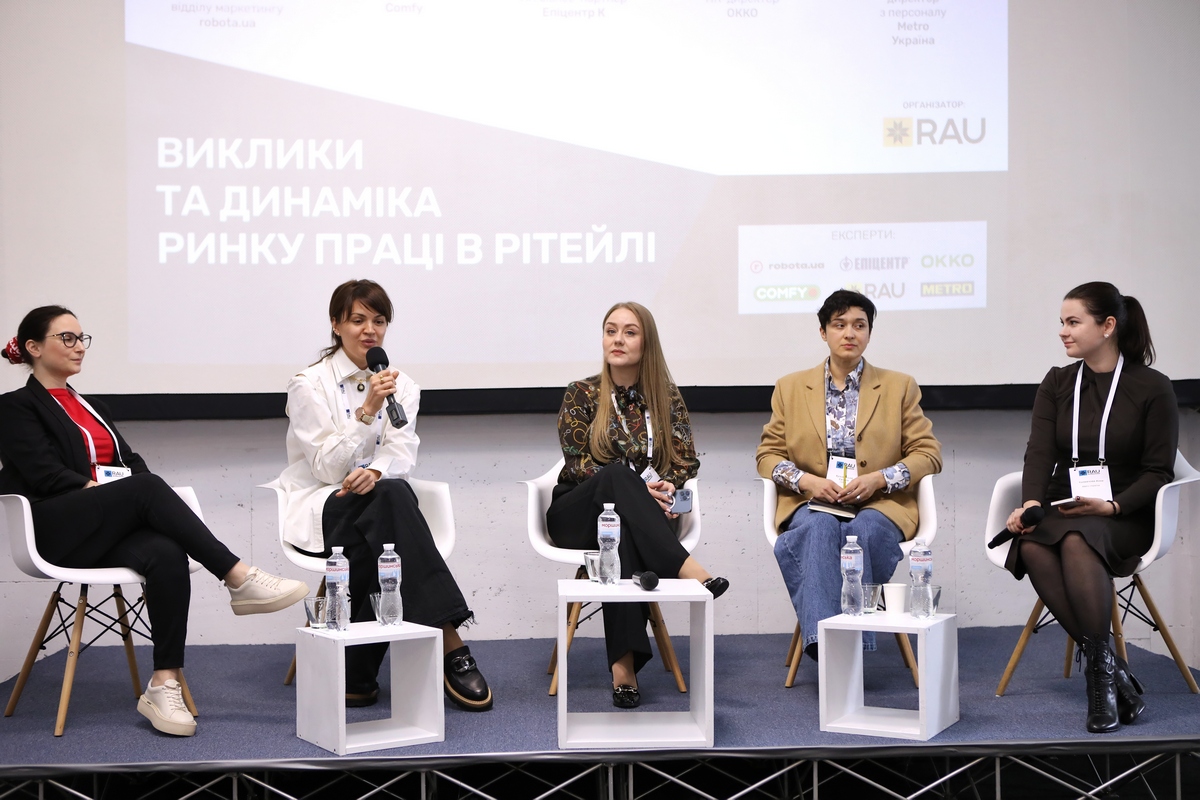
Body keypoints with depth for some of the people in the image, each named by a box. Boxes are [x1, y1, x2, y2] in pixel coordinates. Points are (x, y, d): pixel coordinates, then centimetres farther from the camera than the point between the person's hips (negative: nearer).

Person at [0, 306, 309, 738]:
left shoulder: (91, 406, 29)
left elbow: (132, 462, 17)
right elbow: (46, 475, -8)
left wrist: (143, 501, -3)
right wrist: (103, 490, -14)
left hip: (112, 529, 6)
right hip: (59, 531, -6)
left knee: (168, 556, -30)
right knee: (146, 487, -33)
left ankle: (164, 685, -35)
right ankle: (239, 580, -34)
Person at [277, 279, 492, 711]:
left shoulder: (402, 386, 11)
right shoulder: (309, 385, -3)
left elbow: (401, 452, -1)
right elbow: (326, 468, -11)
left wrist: (375, 471, -25)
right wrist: (367, 411, -22)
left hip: (377, 510, 4)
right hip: (322, 509, -4)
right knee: (393, 496, -35)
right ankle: (448, 643, -42)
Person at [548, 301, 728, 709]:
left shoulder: (666, 397, 12)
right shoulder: (581, 395, 7)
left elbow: (686, 461, 6)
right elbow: (579, 463, -4)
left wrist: (667, 487, -18)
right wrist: (637, 489, -19)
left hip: (649, 515, 1)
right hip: (578, 516, -1)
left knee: (625, 533, -39)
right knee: (617, 472, -36)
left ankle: (623, 663, -49)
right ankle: (686, 567, -50)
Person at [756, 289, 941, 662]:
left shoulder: (899, 387, 15)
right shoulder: (791, 388, 17)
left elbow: (928, 453, 10)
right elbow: (768, 454, 14)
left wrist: (879, 479, -8)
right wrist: (806, 481, -7)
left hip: (878, 506, 0)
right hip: (812, 504, 0)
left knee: (863, 532, -37)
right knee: (819, 529, -36)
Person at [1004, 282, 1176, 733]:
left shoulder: (1152, 388, 2)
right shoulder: (1057, 384, 13)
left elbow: (1158, 471, -2)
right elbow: (1040, 452, 1)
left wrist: (1111, 506, -19)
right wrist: (1031, 503, -19)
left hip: (1125, 517, -3)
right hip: (1061, 510, 4)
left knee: (1075, 540, -38)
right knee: (1032, 546, -33)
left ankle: (1100, 674, -33)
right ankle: (1115, 677, -31)